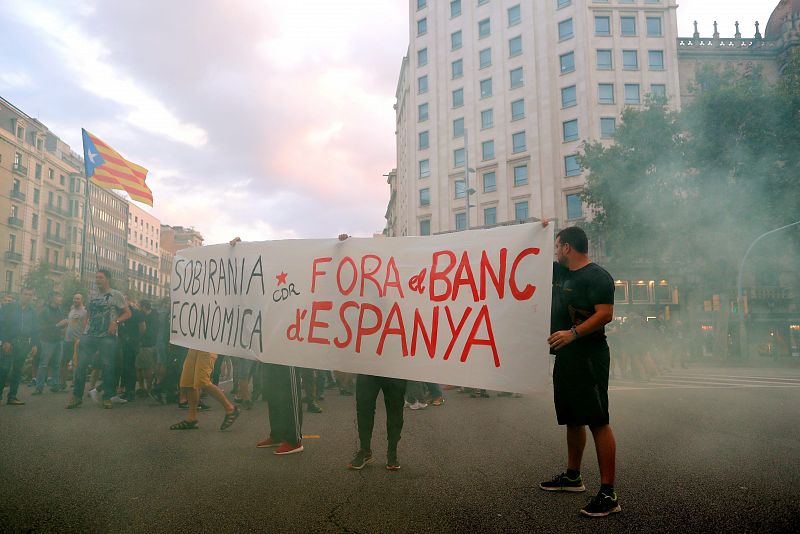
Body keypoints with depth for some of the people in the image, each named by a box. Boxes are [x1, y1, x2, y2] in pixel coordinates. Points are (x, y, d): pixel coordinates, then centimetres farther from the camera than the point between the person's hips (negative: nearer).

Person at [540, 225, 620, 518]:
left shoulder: (597, 276, -10)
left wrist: (573, 333, -31)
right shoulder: (561, 272, 16)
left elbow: (605, 314, -20)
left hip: (588, 357, -9)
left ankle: (608, 494, -4)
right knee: (573, 419, 18)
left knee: (598, 422, -8)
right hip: (565, 355, 9)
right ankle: (572, 476, 32)